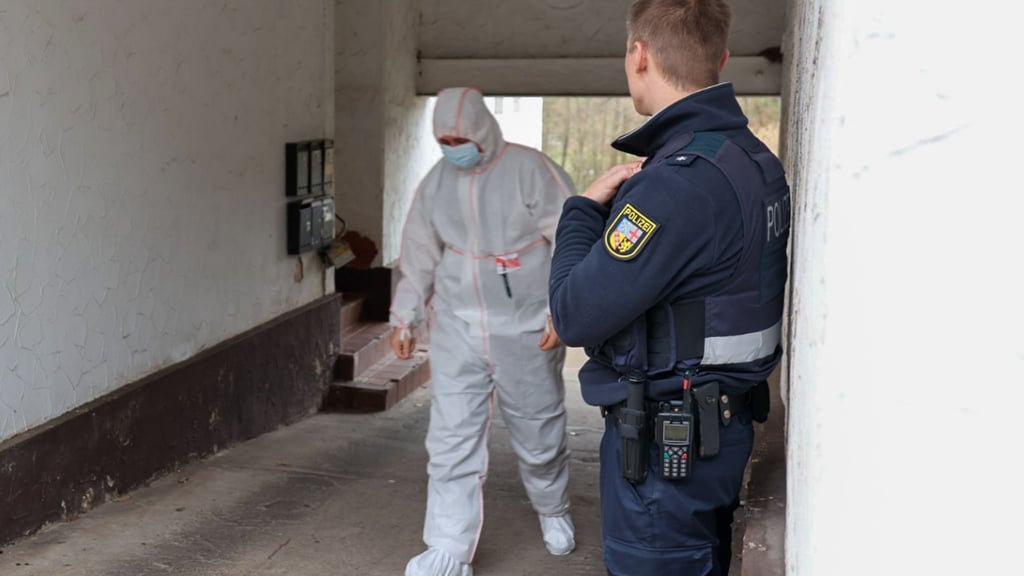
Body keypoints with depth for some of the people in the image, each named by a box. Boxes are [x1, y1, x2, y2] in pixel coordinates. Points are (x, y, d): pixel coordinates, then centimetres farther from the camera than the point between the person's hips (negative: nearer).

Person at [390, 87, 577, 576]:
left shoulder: (530, 169, -10)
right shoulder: (435, 182, 6)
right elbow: (419, 256, 14)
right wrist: (403, 318, 13)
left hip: (525, 329, -3)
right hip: (456, 330, 4)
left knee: (538, 436, 11)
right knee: (452, 441, 0)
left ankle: (553, 512, 39)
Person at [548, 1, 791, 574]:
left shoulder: (679, 182, -25)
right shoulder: (756, 160, 6)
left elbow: (576, 315, -21)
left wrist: (584, 209, -8)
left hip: (665, 441, -9)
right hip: (725, 423, 9)